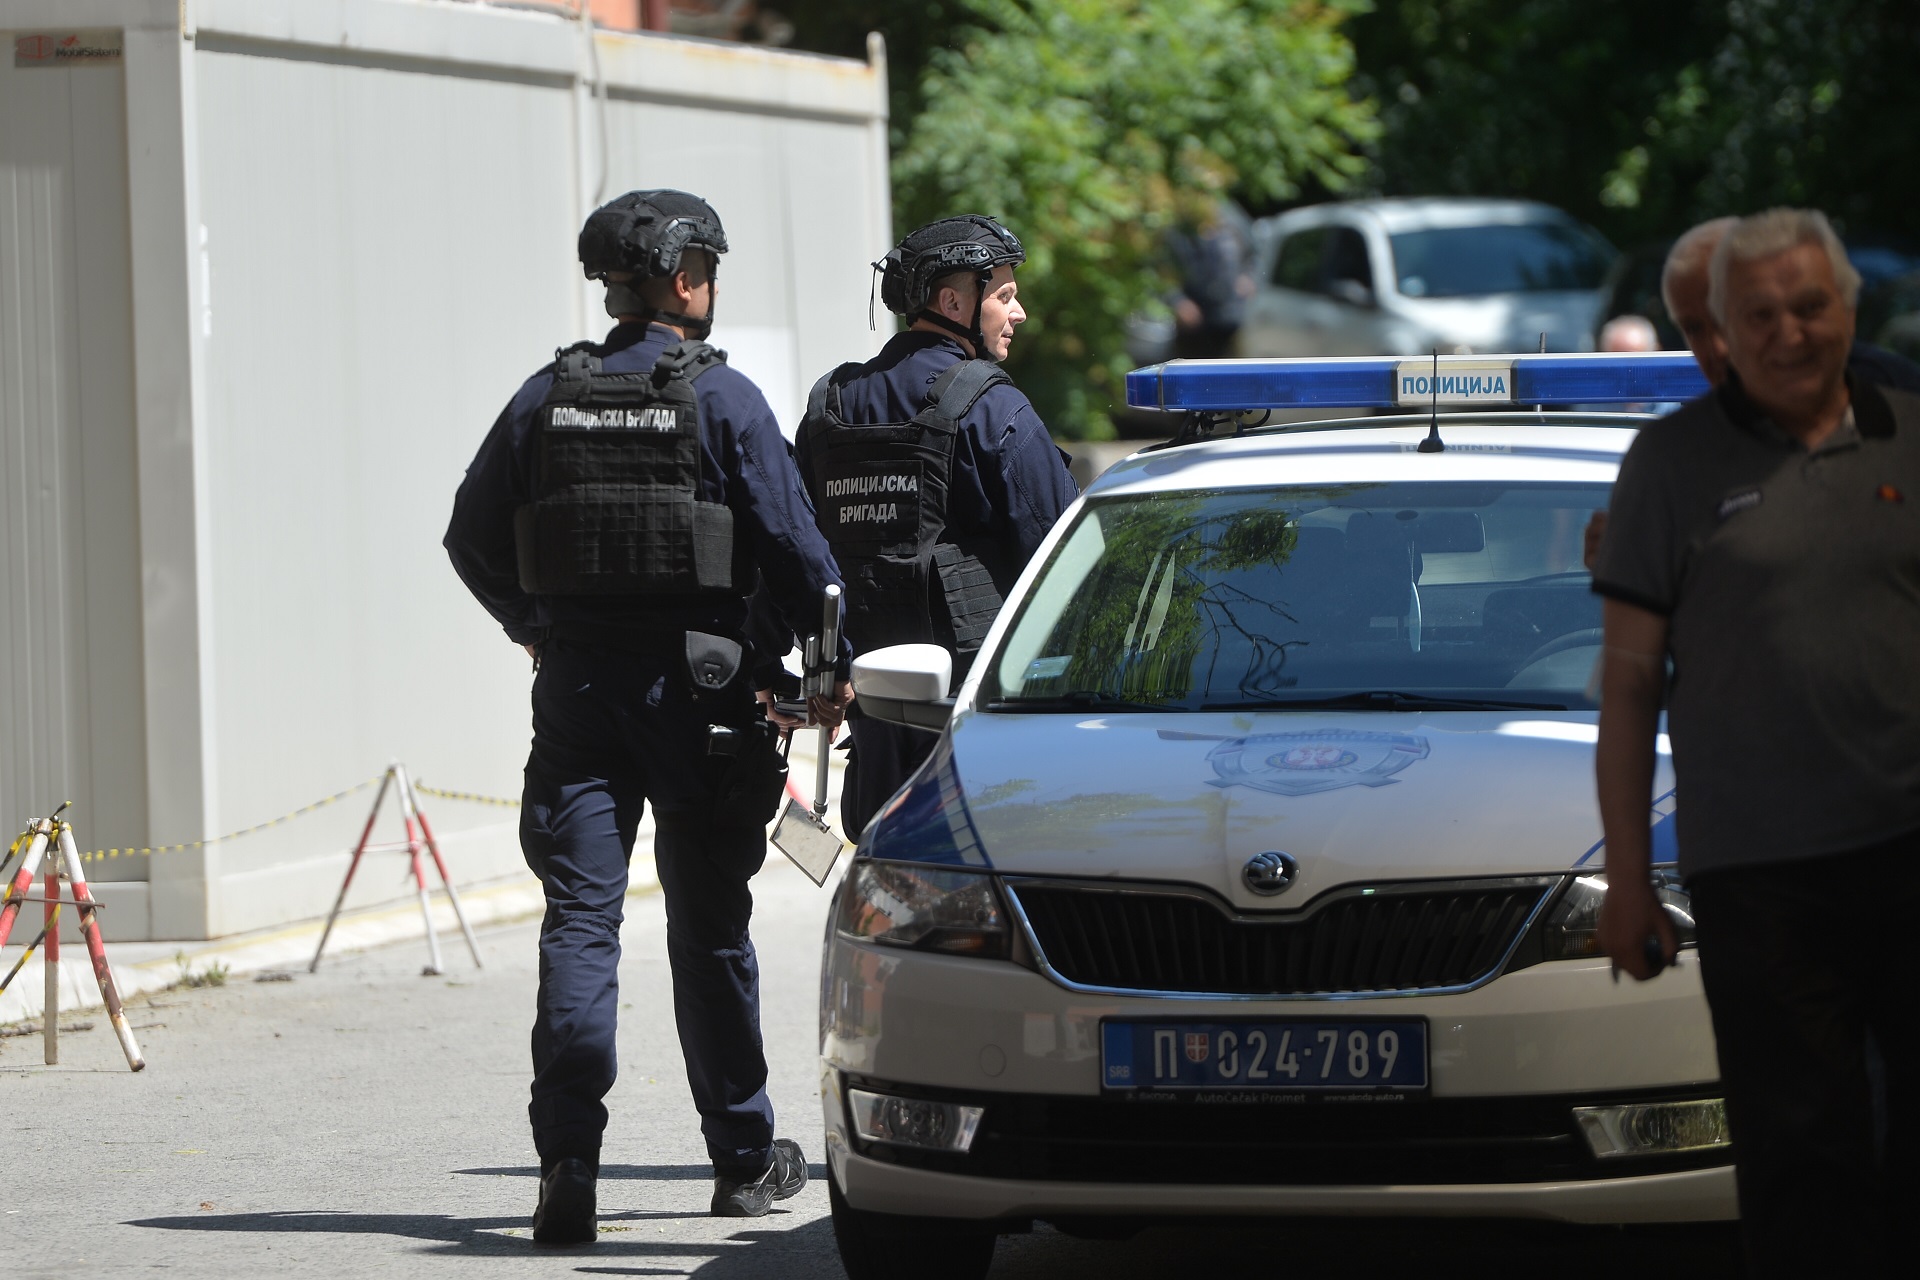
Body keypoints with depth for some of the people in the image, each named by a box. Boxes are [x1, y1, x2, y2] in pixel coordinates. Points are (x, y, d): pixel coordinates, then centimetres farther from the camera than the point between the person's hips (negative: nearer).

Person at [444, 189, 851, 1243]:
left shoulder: (546, 398, 6)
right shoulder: (721, 400, -6)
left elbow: (473, 535, 12)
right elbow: (791, 542, -9)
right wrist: (829, 662, 4)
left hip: (576, 684, 2)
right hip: (696, 683, -2)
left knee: (579, 919, -2)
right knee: (709, 924, 9)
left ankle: (567, 1166, -17)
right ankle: (744, 1161, 20)